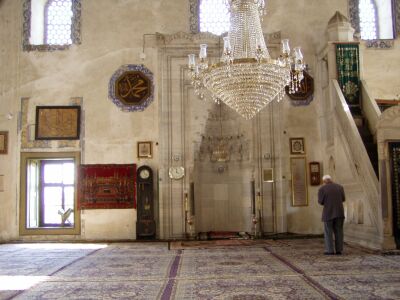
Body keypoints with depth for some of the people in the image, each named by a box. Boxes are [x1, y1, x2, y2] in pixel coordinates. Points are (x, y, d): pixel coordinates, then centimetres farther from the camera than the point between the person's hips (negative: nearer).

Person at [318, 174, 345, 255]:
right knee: (338, 231, 10)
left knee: (328, 232, 4)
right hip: (339, 212, 4)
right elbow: (343, 199, 9)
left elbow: (321, 202, -6)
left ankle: (330, 251, 3)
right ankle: (339, 250, 9)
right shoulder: (339, 187, 5)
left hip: (328, 213, -3)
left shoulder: (322, 189, -6)